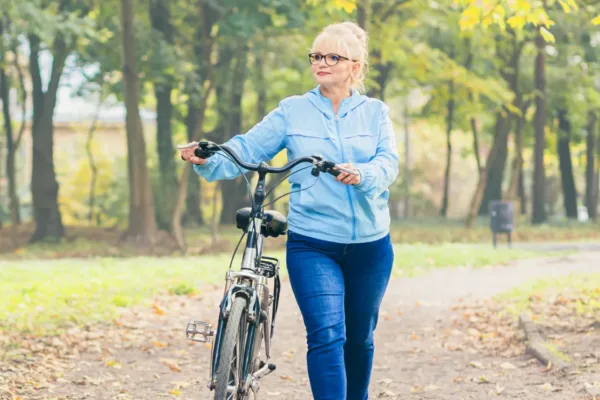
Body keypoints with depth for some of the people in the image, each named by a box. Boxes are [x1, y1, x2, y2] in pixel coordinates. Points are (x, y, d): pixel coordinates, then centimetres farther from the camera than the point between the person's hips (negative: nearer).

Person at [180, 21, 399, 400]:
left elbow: (389, 162, -9)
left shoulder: (375, 112, 5)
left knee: (360, 338, 15)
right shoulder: (293, 111, 3)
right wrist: (209, 160, -24)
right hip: (312, 244, -2)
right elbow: (247, 149, -4)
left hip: (369, 244, 2)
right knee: (326, 335, -17)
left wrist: (362, 174, -32)